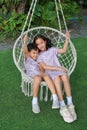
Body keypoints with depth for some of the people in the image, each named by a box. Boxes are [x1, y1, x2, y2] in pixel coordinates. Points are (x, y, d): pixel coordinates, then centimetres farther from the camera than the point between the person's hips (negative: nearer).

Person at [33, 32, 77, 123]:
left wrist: (67, 39, 11)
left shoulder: (52, 50, 20)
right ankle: (63, 107, -39)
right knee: (57, 79, -37)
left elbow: (64, 50, 17)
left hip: (59, 70, 3)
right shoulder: (39, 56, 10)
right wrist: (55, 68, -15)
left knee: (65, 76, -33)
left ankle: (70, 104, -35)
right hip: (49, 73, -2)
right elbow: (44, 67, -4)